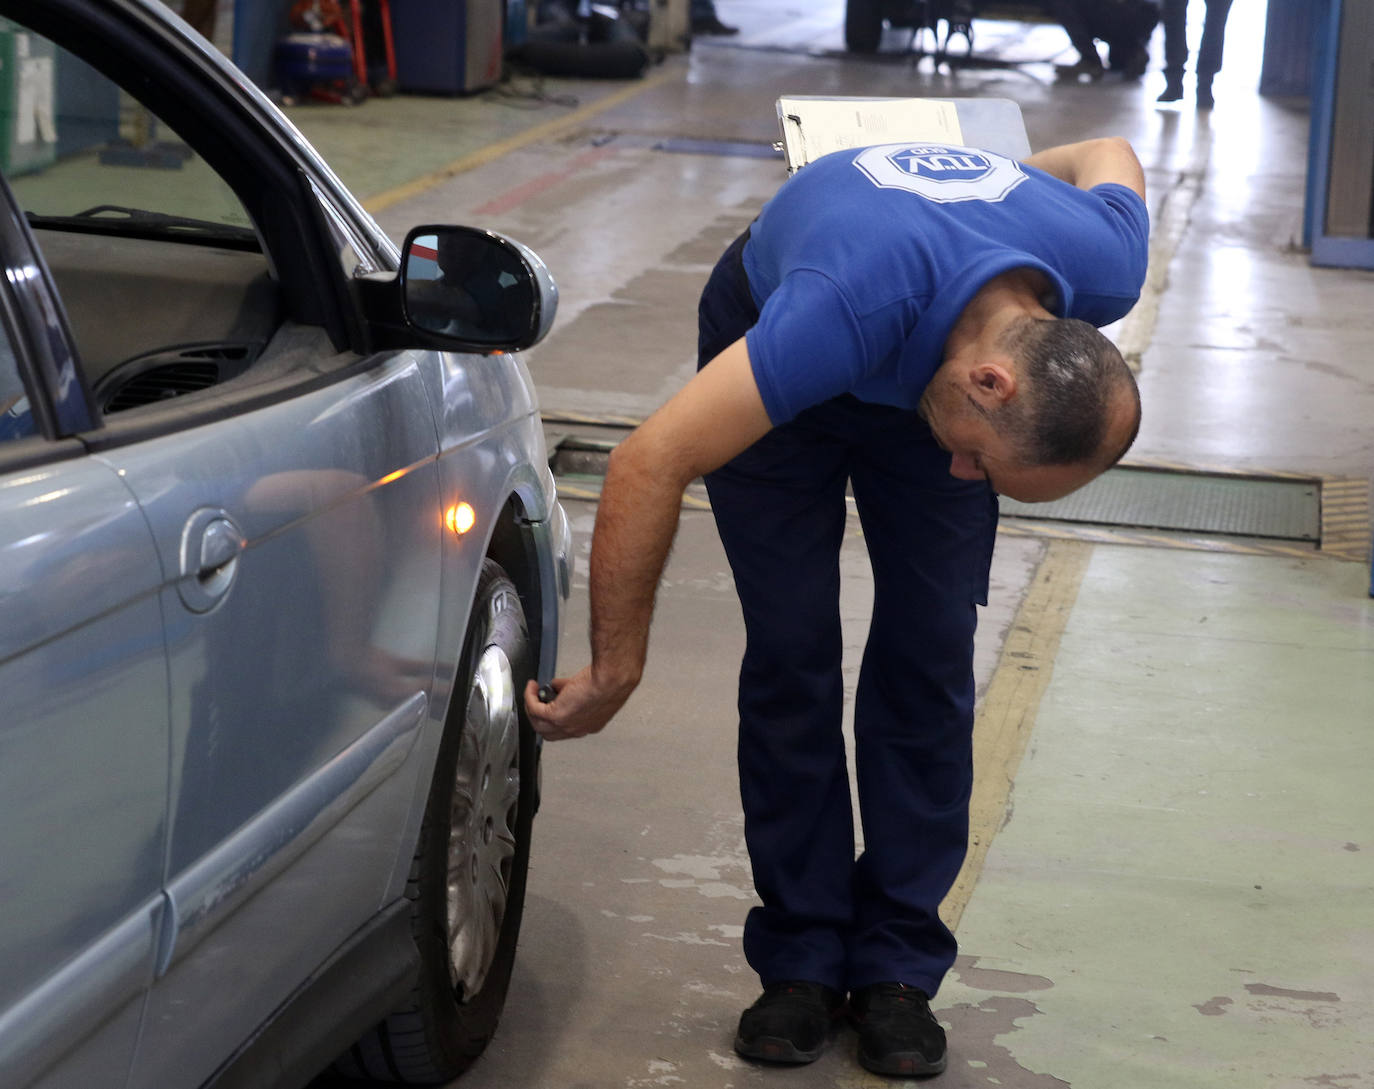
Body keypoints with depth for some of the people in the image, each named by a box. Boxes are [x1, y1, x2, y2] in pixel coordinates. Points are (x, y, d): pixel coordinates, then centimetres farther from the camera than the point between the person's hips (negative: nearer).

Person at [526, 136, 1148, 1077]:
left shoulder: (1104, 269, -33)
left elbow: (1111, 156, -6)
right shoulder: (847, 304, -47)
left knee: (929, 652, -5)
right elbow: (649, 465, -43)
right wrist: (615, 673, -36)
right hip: (766, 331, -3)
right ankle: (800, 958, 4)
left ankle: (897, 963, 4)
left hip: (929, 359, 3)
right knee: (793, 650, -8)